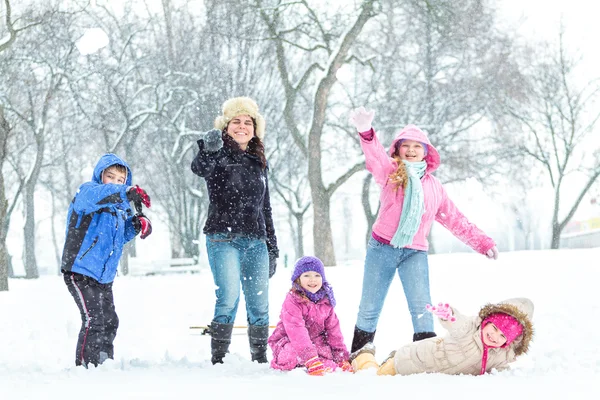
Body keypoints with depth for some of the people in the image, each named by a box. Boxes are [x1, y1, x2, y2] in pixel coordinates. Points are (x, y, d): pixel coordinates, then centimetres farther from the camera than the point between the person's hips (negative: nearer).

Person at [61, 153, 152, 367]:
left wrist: (137, 224, -4)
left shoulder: (120, 205, 13)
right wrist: (126, 192, -51)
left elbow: (122, 234, 20)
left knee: (109, 322, 16)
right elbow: (93, 197, -36)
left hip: (104, 276, 9)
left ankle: (105, 363, 29)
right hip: (81, 272, -9)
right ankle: (85, 365, -9)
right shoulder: (87, 191, -11)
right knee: (93, 321, -16)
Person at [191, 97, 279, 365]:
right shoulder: (219, 155, 0)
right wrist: (207, 151, -49)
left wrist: (272, 247, 20)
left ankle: (260, 360, 13)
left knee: (259, 305, 5)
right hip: (224, 239, -5)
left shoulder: (259, 162, 18)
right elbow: (200, 169, -26)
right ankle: (217, 359, -12)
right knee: (229, 298, -17)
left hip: (256, 242, 6)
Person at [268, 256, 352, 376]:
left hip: (315, 342, 7)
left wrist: (342, 358, -2)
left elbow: (333, 330, 5)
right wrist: (311, 358, -38)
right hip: (288, 342, -7)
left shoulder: (325, 302, 2)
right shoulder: (292, 302, -18)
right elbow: (296, 332, -29)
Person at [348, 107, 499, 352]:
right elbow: (375, 156, -19)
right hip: (381, 248, -1)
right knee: (369, 310, 7)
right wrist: (366, 132, -41)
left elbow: (455, 220, 18)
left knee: (422, 309, -13)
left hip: (415, 253, 1)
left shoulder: (434, 187, 12)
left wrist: (482, 243, 12)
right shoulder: (390, 173, 3)